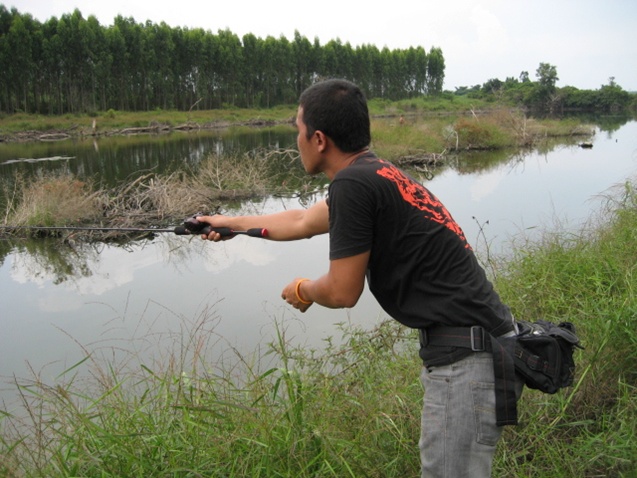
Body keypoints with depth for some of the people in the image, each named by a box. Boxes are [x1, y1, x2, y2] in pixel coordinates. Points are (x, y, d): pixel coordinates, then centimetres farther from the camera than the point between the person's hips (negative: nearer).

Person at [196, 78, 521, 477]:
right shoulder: (378, 174, 12)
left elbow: (342, 292, -13)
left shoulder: (353, 183, -18)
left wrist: (302, 291, 9)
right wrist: (232, 222, 38)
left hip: (466, 354, -10)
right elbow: (301, 222, 26)